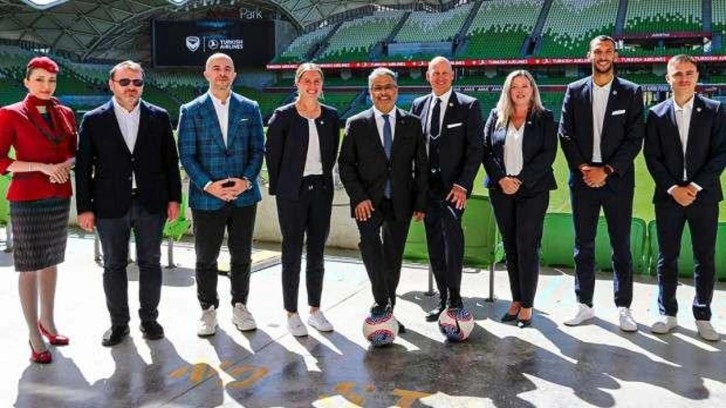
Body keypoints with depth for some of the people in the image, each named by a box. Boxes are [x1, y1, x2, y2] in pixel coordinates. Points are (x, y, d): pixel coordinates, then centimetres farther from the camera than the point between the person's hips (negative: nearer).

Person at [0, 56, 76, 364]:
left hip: (60, 197, 5)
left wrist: (66, 164, -7)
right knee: (29, 266, 1)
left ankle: (47, 321, 29)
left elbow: (74, 152, 16)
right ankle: (34, 334, 9)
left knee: (51, 261, 14)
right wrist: (42, 167, -19)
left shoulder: (65, 114, 7)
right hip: (27, 200, -5)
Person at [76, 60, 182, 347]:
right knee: (114, 266, 8)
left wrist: (174, 198, 1)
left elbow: (170, 160, 6)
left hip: (151, 204, 1)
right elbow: (84, 166, 0)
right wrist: (85, 207, -4)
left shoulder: (159, 117, 4)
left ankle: (149, 318, 23)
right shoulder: (94, 120, 1)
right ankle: (118, 323, 22)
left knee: (150, 263, 9)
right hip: (110, 205, 0)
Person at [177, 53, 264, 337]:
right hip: (206, 197, -1)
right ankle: (208, 309, 24)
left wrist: (246, 180, -10)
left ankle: (240, 306, 27)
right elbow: (187, 155, -3)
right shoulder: (191, 111, 1)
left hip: (244, 195, 2)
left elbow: (257, 149, 5)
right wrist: (208, 185, -15)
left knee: (241, 256, 11)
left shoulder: (250, 108, 6)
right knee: (206, 258, 8)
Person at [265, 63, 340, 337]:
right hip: (292, 193, -4)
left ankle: (315, 310, 22)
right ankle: (292, 314, 13)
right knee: (292, 252, 3)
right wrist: (279, 188, 0)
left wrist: (322, 178, 11)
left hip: (321, 190, 4)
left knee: (317, 252, 11)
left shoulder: (331, 116, 5)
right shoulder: (283, 116, -6)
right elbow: (272, 155, -2)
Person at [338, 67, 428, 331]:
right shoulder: (356, 124, 3)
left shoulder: (412, 123, 6)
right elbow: (345, 164, 1)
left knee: (394, 258, 7)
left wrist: (420, 203, 1)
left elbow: (421, 166, 6)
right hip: (368, 203, -1)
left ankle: (388, 309, 22)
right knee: (370, 245, -24)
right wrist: (359, 198, -10)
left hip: (400, 203, 2)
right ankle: (381, 302, -12)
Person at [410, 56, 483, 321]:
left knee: (451, 234, -19)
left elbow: (475, 150, -5)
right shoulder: (418, 105, 12)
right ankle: (443, 299, 18)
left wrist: (462, 185, -13)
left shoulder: (468, 106, -1)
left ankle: (454, 297, -8)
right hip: (427, 187, 4)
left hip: (453, 187, -4)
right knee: (434, 244, 8)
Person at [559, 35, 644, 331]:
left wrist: (606, 171, -11)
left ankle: (623, 308, 14)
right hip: (582, 179, 2)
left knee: (621, 246, 4)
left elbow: (635, 138, -3)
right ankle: (584, 305, 18)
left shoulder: (631, 92, 2)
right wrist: (582, 168, -8)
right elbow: (565, 134, 3)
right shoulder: (575, 91, 7)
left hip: (617, 180, -1)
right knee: (583, 245, 8)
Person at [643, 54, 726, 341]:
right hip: (668, 196, 1)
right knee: (667, 258, 6)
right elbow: (651, 157, 1)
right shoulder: (657, 114, 4)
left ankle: (702, 316, 17)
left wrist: (696, 186, -13)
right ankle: (668, 314, 17)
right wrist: (672, 188, -10)